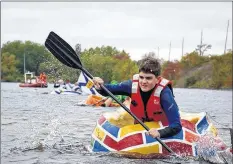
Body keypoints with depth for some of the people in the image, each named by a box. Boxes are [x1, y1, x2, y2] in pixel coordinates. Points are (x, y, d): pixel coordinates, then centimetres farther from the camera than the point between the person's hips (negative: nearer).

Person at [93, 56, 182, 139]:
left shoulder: (164, 92, -28)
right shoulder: (133, 85, -16)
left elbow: (176, 126, -33)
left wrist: (159, 133, -51)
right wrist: (100, 87, -24)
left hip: (161, 130, -3)